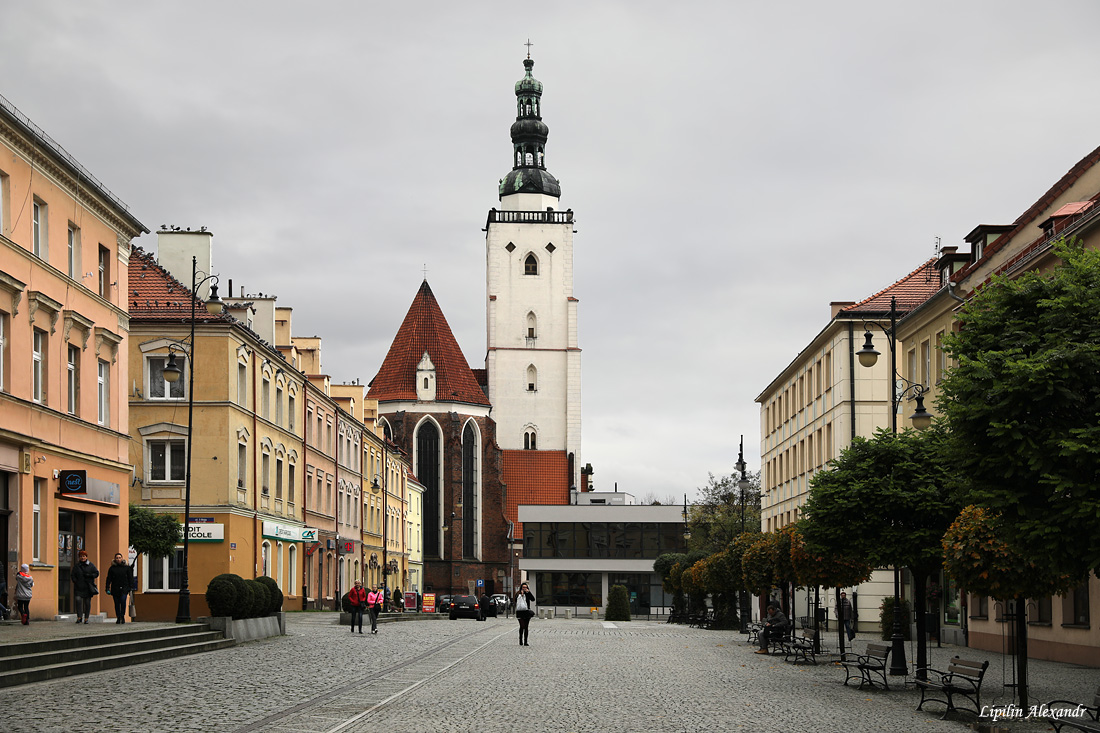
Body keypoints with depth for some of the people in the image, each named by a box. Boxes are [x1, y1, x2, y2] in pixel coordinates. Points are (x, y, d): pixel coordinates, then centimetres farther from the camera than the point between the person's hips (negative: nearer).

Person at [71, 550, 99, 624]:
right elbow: (73, 575, 11)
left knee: (87, 602, 1)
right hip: (79, 587, 1)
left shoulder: (90, 565, 5)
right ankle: (79, 617, -10)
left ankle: (86, 618, 8)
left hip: (88, 587, -1)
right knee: (78, 600, -16)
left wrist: (88, 575, -10)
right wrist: (75, 582, -6)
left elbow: (97, 573, 4)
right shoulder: (76, 566, 10)